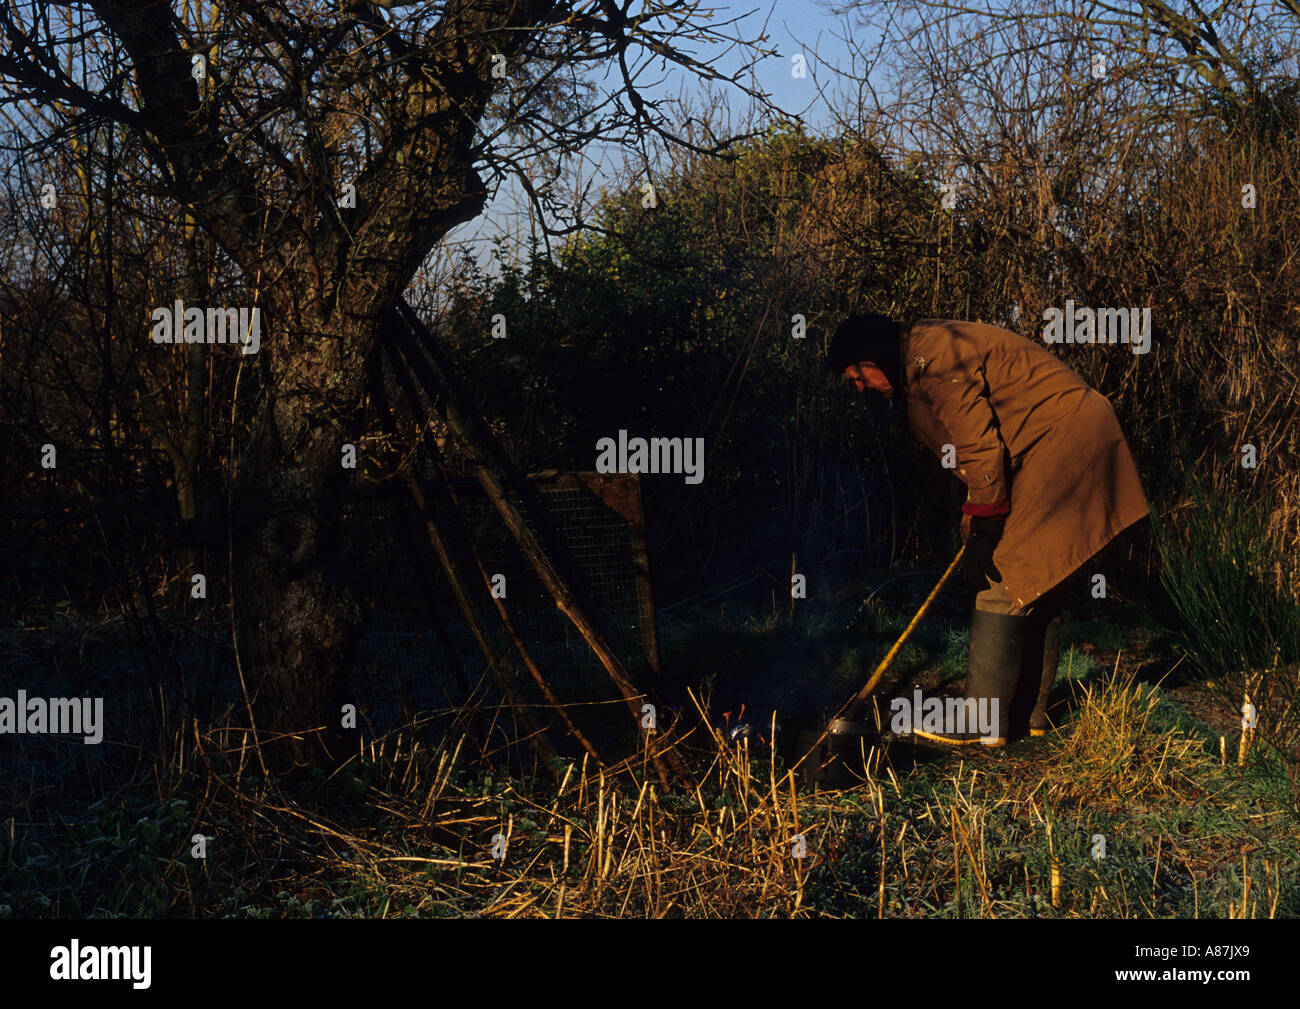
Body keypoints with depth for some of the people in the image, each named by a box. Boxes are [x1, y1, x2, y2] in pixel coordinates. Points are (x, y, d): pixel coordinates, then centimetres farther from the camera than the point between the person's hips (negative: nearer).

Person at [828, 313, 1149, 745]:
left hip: (1061, 439, -11)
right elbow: (975, 444, 21)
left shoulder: (934, 358, -17)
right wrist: (977, 528, 20)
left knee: (1004, 580, -10)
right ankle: (1029, 714, 19)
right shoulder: (926, 354, 16)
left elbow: (980, 449, -21)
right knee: (1037, 585, 13)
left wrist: (983, 533, -16)